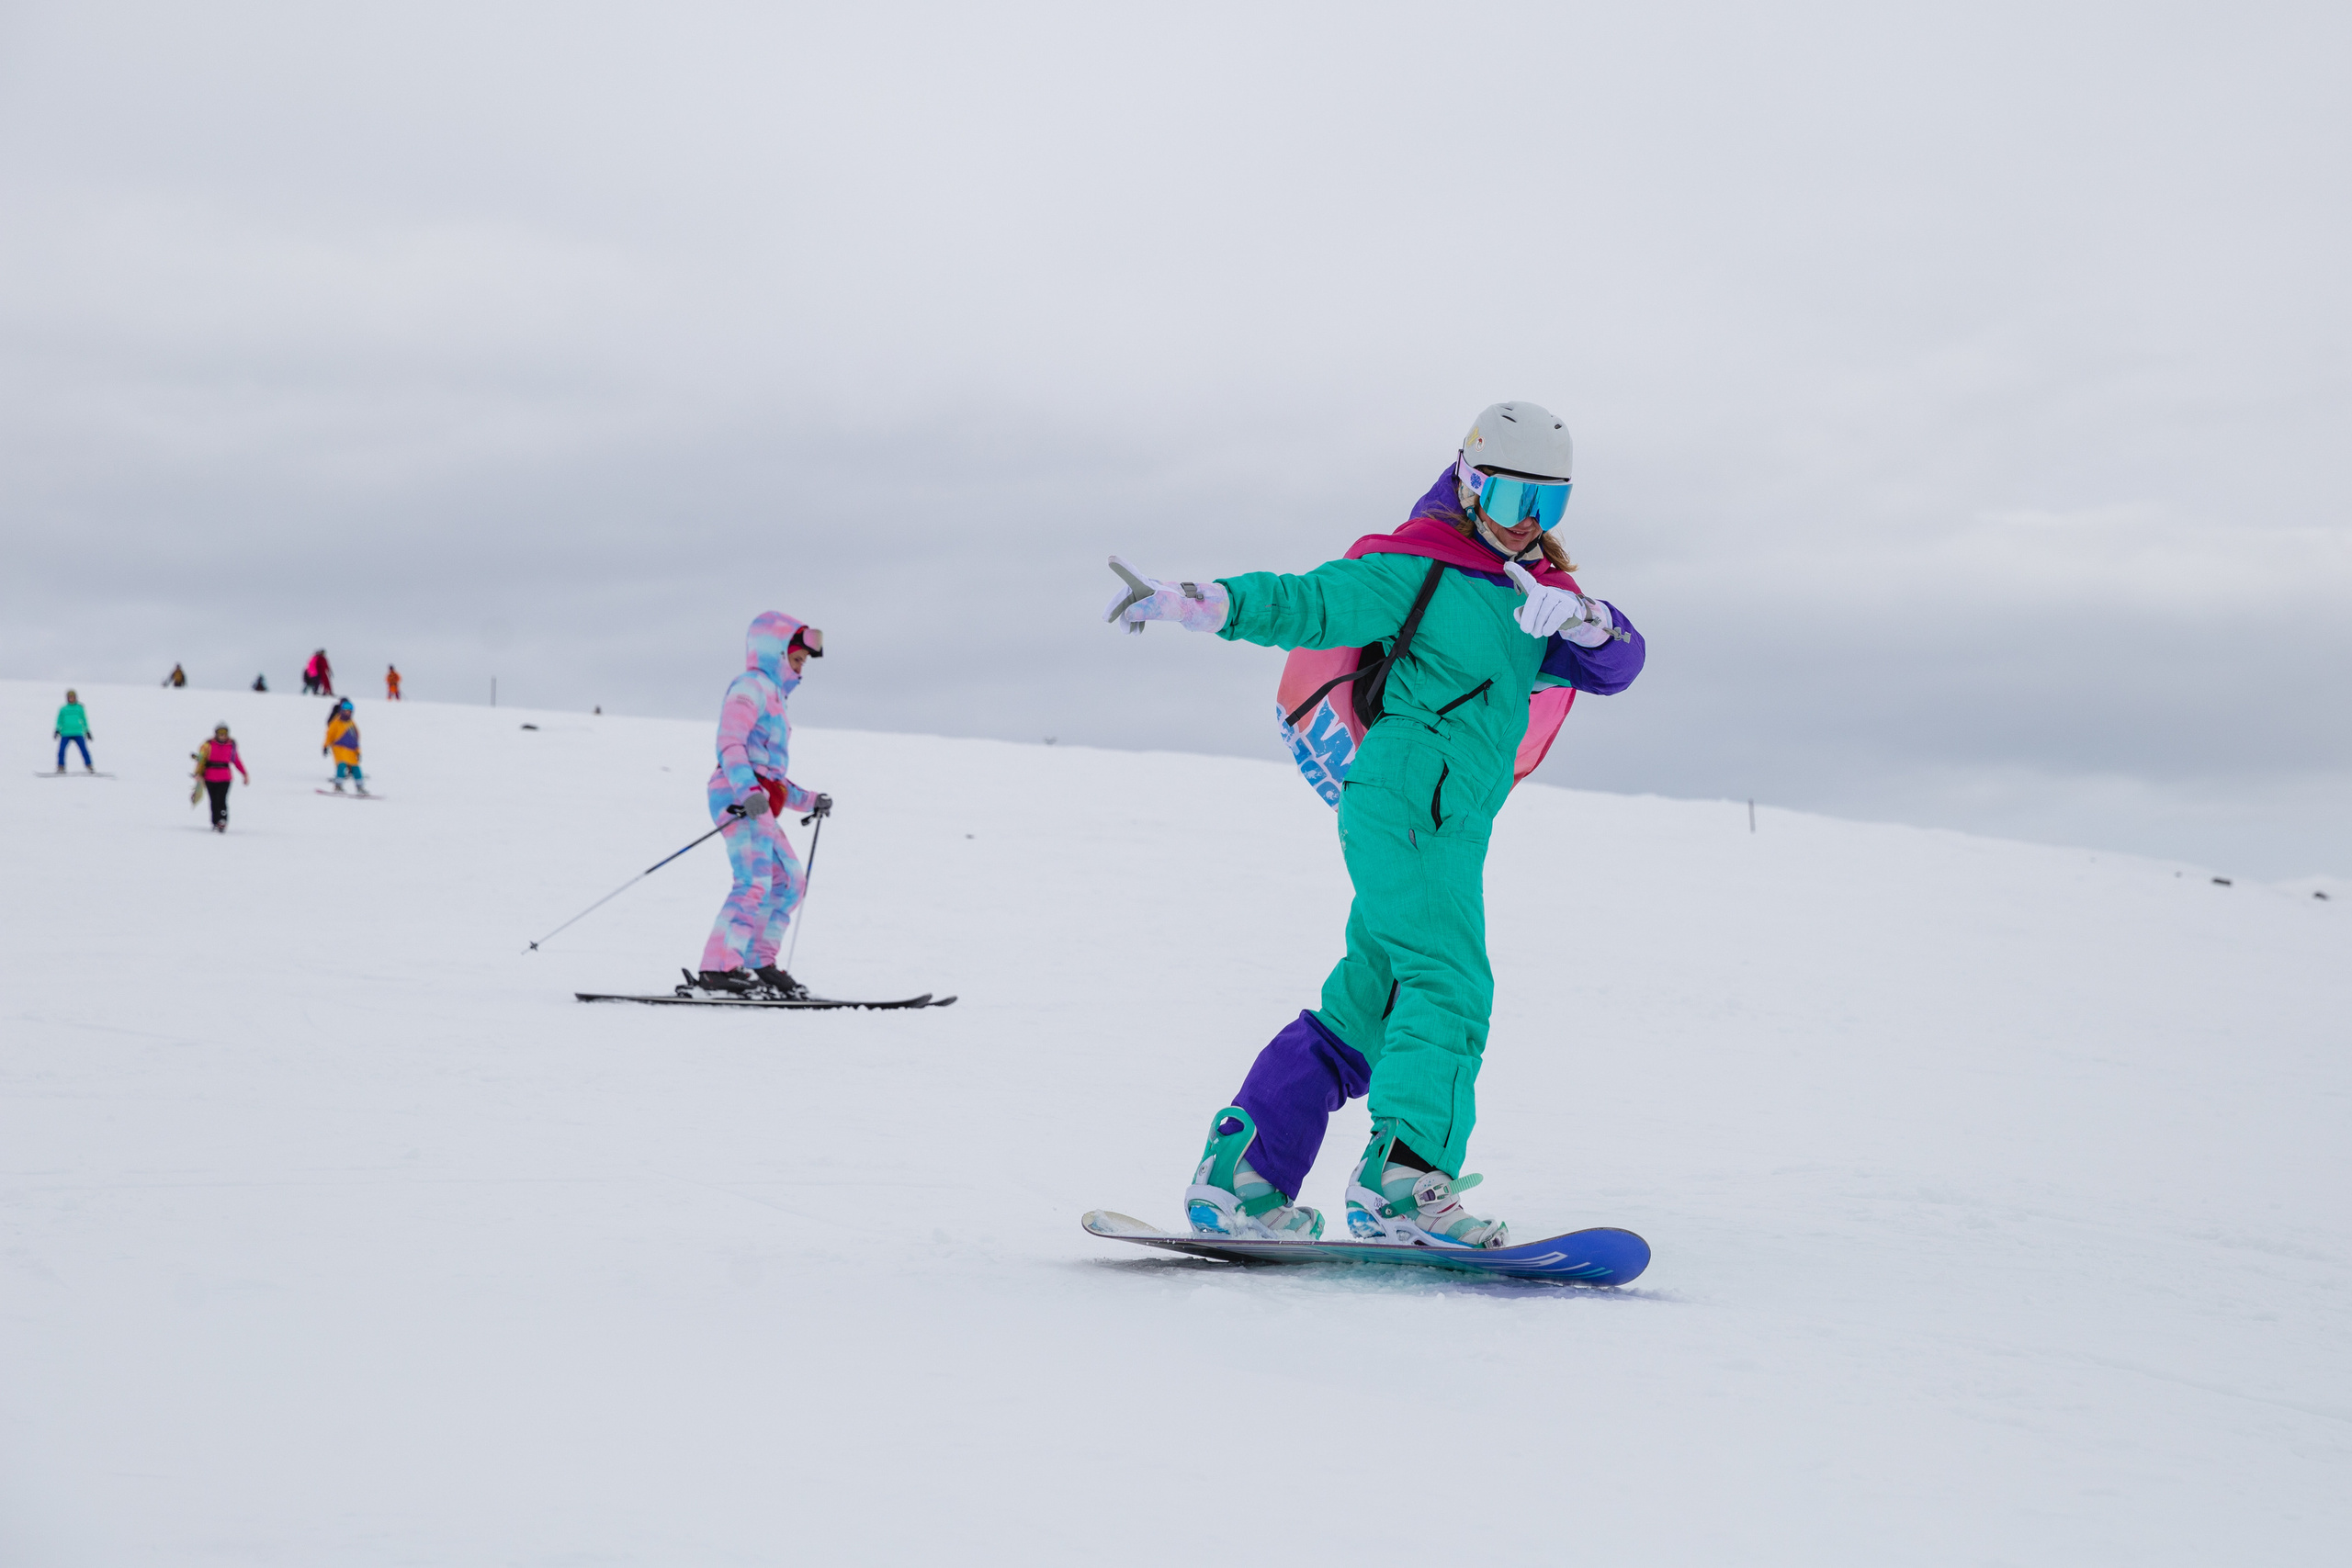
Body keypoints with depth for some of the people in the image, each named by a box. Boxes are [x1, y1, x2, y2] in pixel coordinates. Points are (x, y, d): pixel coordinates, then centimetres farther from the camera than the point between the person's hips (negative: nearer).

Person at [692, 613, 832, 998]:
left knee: (790, 880, 9)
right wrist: (748, 790, -30)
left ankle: (760, 964, 9)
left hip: (758, 801, 10)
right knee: (755, 882, -20)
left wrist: (808, 801, 30)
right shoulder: (751, 687, 0)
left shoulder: (772, 697, 30)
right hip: (738, 799, -10)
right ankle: (719, 969, -25)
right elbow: (730, 743, -16)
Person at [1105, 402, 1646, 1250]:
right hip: (1409, 797, -8)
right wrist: (1205, 602, -24)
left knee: (1364, 1005, 8)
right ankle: (1399, 1184, -27)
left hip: (1447, 823, 8)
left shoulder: (1534, 598, 19)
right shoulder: (1417, 567, -1)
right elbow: (1314, 604, -9)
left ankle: (1237, 1180, 12)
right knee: (1449, 986, -20)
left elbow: (1617, 664, 9)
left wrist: (1581, 617, -13)